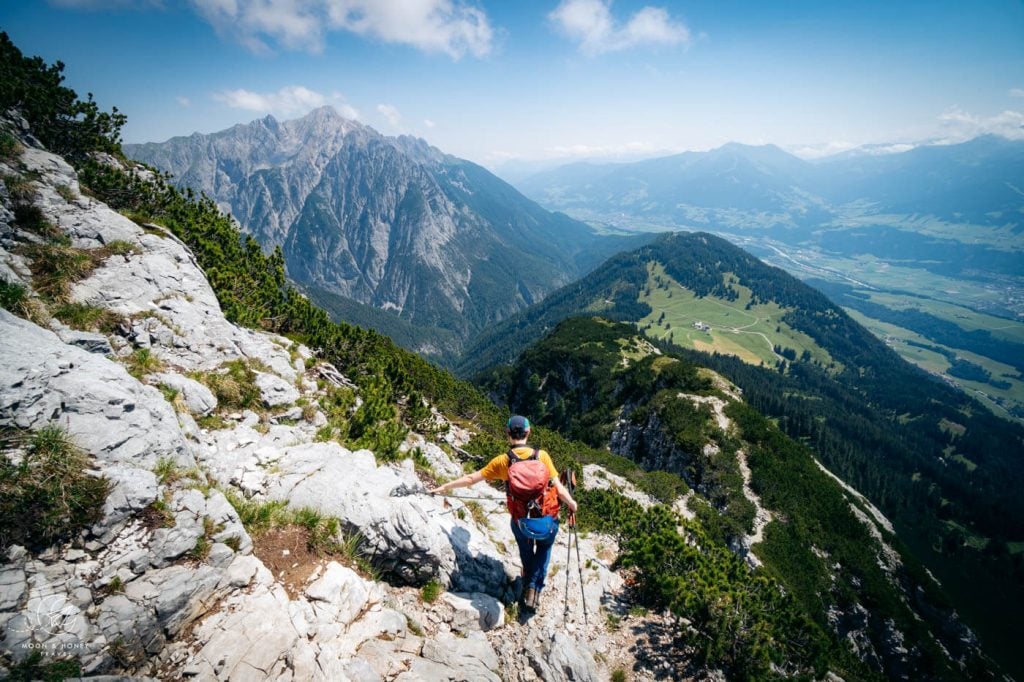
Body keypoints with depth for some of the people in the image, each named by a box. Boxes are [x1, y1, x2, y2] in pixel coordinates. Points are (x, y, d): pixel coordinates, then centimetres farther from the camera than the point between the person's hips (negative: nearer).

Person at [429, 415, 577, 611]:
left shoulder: (502, 461, -10)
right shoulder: (542, 456, -12)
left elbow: (471, 479, -3)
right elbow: (558, 487, -11)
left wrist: (444, 487, 10)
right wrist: (571, 503, 10)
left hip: (521, 522, 1)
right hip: (548, 521, -1)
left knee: (526, 553, 35)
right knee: (544, 548, 32)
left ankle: (528, 586, 42)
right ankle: (535, 588, 20)